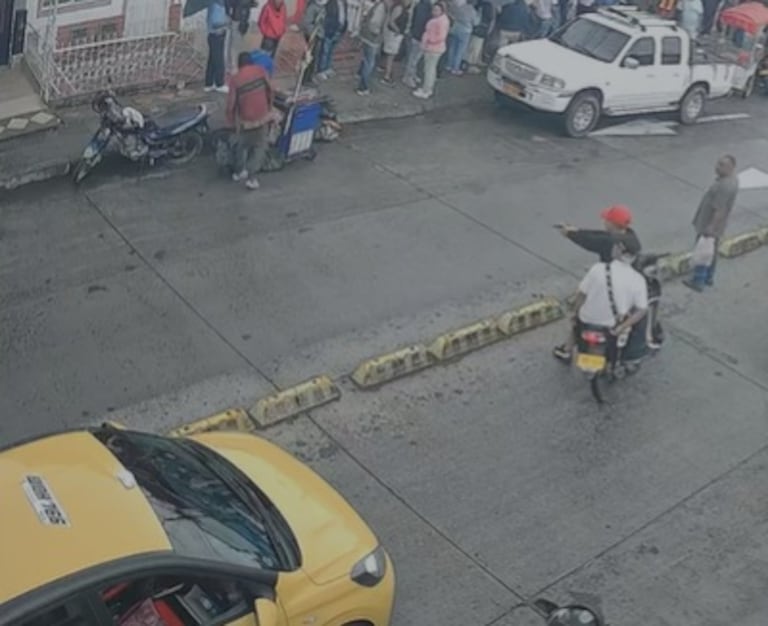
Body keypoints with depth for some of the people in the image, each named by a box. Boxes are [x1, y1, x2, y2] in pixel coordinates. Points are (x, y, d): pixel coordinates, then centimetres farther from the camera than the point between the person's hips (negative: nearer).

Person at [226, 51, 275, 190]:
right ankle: (251, 177, 3)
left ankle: (239, 171, 34)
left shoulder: (235, 80, -8)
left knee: (243, 145, 24)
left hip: (244, 120, 1)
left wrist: (231, 121, 9)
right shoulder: (261, 71, -5)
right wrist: (269, 107, 21)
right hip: (262, 117, -1)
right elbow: (269, 90, 5)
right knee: (260, 147, 11)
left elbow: (231, 103, -6)